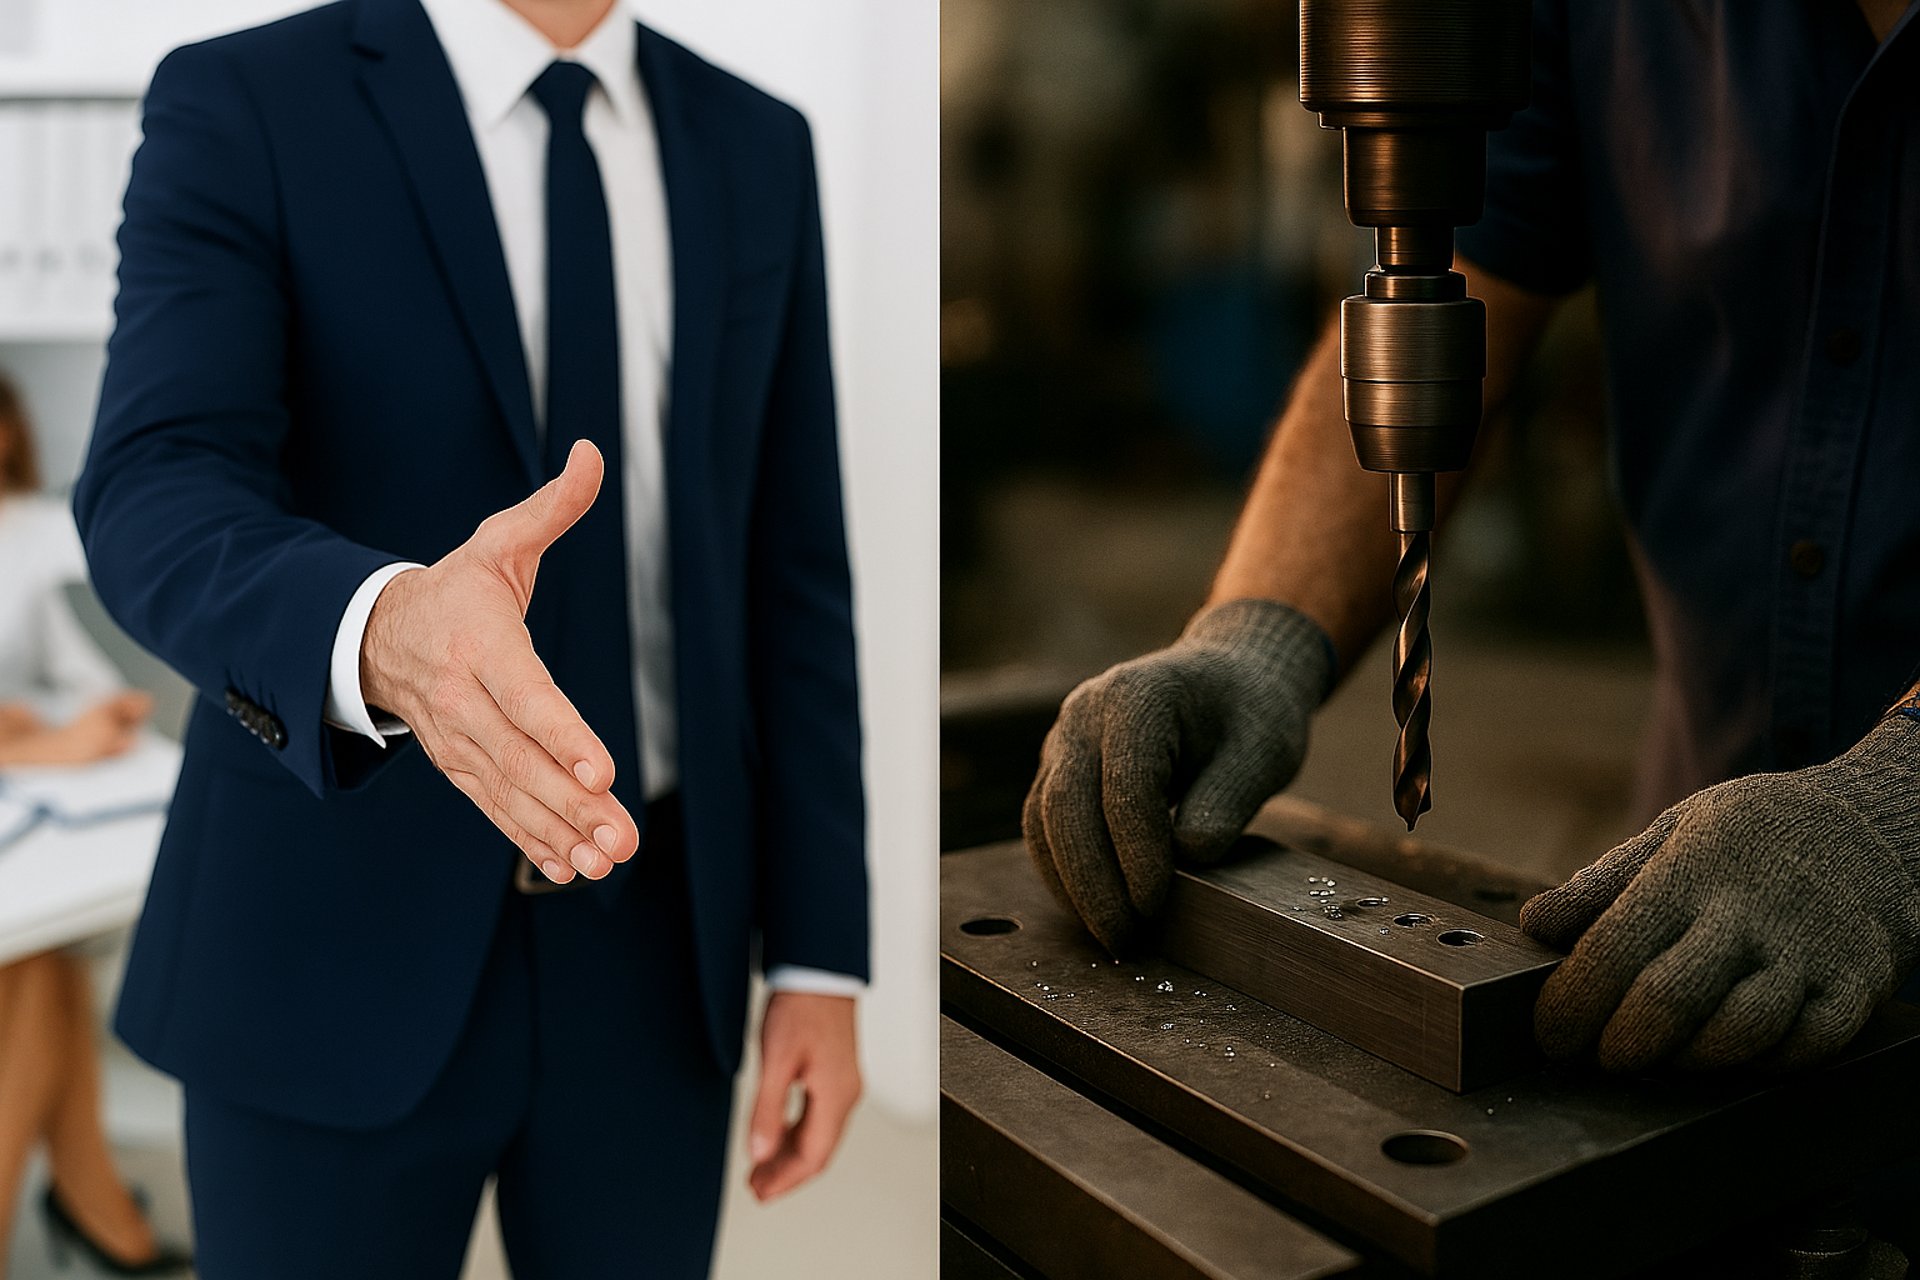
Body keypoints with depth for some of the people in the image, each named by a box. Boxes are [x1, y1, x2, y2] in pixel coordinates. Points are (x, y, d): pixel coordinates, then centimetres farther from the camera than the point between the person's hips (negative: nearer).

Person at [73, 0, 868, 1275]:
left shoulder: (756, 149, 5)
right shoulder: (240, 106, -8)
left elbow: (784, 572, 4)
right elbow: (156, 510, -23)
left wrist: (821, 956, 1)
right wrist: (386, 634, -48)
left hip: (650, 943, 4)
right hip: (345, 943, -3)